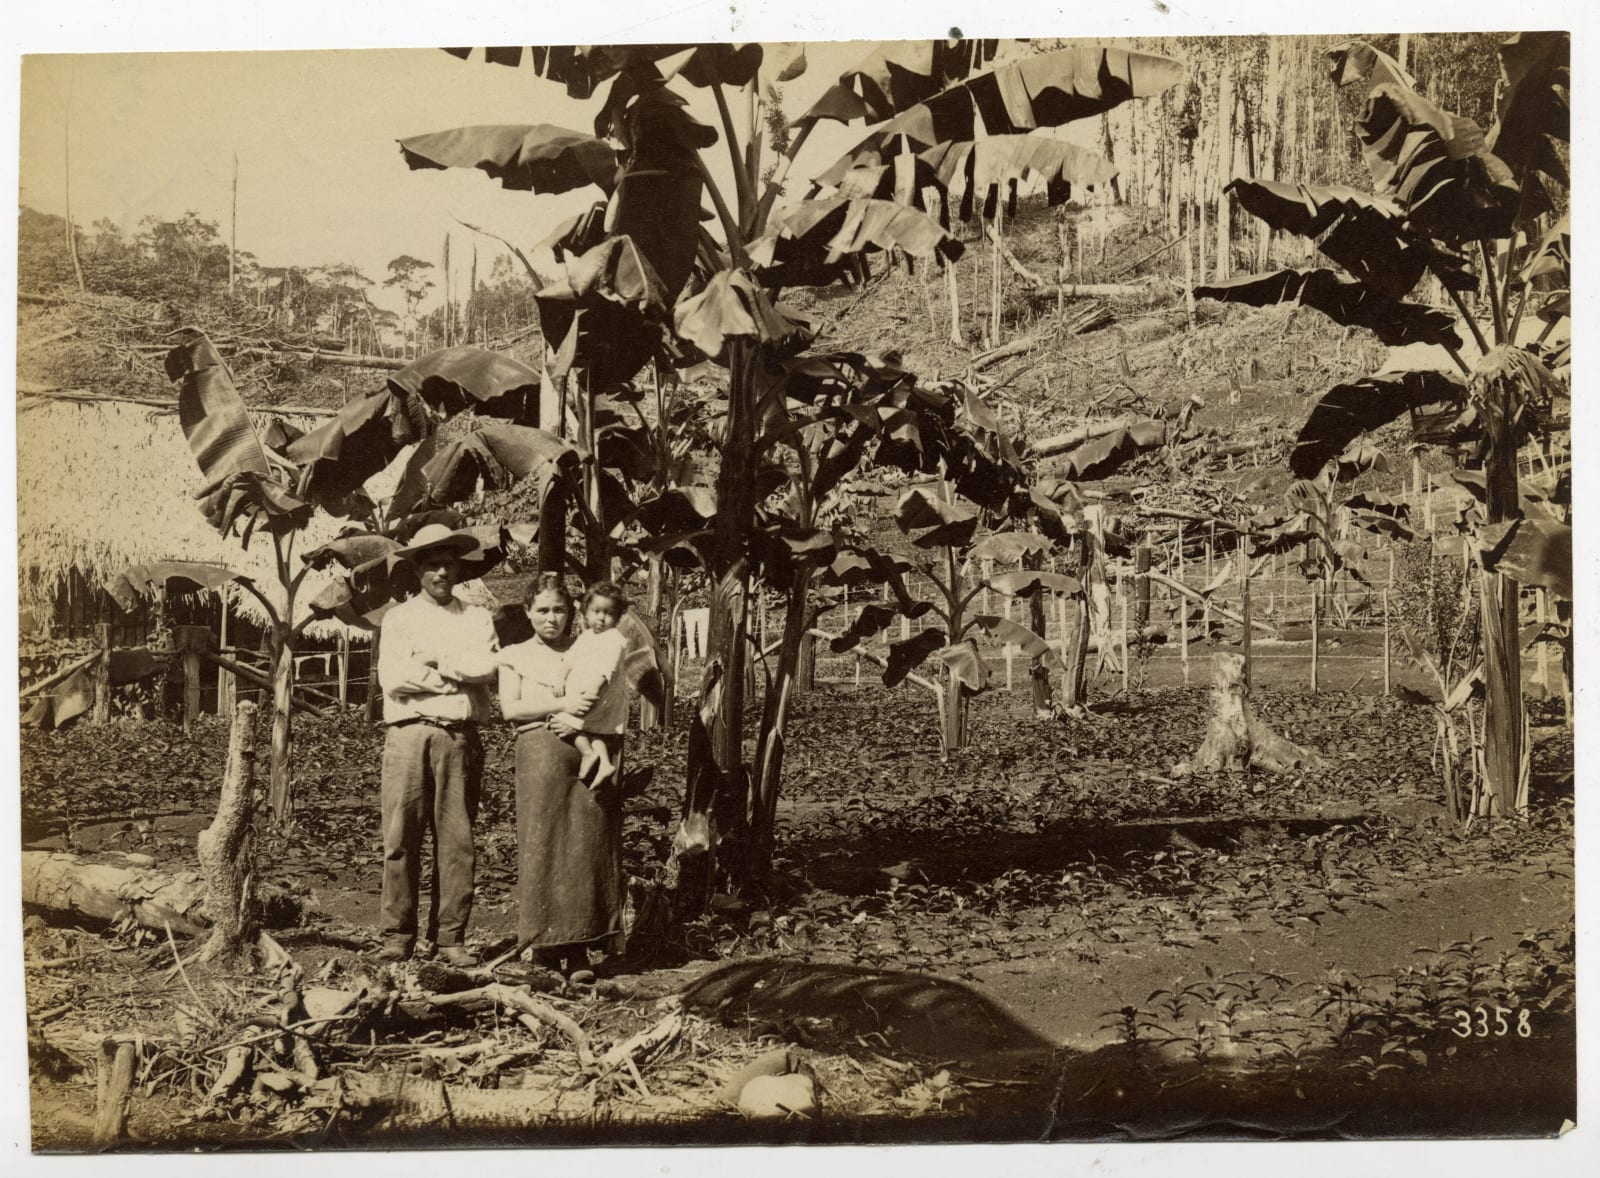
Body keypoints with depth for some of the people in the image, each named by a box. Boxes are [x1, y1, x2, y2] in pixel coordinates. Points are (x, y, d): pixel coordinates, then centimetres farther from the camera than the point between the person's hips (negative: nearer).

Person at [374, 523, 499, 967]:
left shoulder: (478, 618, 16)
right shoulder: (398, 617, 11)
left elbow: (488, 666, -2)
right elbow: (392, 678, -4)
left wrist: (432, 664, -6)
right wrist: (459, 677, -3)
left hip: (461, 737, 2)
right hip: (409, 733, -1)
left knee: (457, 839, 1)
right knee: (402, 838, -4)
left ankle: (450, 937, 6)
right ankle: (397, 935, 3)